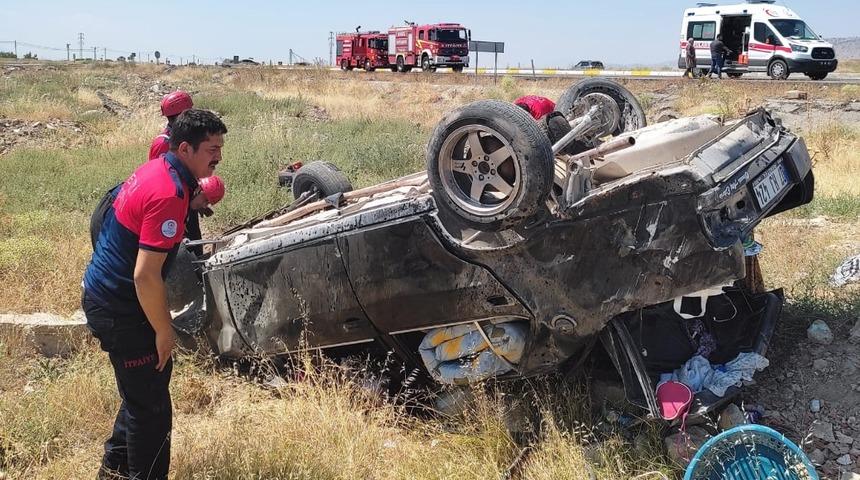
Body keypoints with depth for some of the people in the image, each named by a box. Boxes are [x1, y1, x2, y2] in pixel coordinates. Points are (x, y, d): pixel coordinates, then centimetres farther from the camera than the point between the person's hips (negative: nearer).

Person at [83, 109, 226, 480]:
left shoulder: (154, 170, 4)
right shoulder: (169, 195, -26)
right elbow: (145, 275, -28)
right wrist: (164, 331, -17)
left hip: (104, 293, 10)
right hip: (119, 310, -10)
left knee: (145, 390, 25)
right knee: (152, 407, 1)